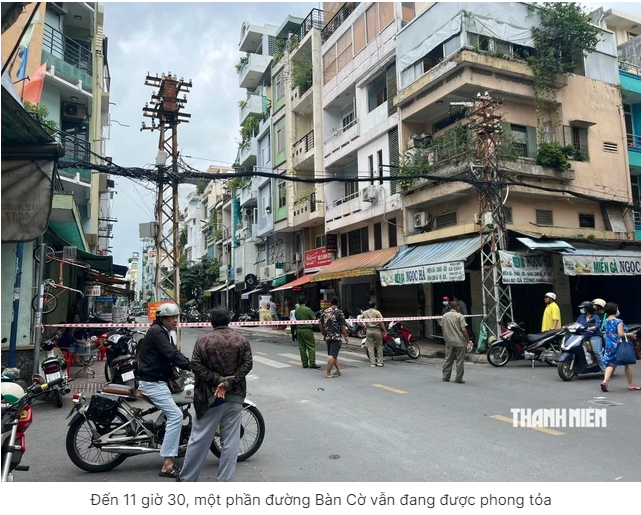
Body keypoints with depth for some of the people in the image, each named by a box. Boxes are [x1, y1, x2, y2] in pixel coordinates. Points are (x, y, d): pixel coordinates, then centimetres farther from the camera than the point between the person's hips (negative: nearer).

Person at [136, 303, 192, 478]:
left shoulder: (165, 333, 16)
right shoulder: (156, 331, -15)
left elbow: (174, 354, 13)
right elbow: (172, 355, -25)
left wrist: (192, 365, 0)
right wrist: (193, 366, -29)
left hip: (158, 380, 11)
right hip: (152, 382, -11)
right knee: (175, 415, -16)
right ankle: (167, 465, -16)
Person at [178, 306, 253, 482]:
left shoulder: (203, 340, -3)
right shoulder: (241, 340, 1)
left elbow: (196, 366, -10)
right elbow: (247, 364, -7)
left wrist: (218, 380, -12)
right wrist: (228, 383, -12)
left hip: (210, 396, -1)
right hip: (235, 396, 1)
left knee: (199, 440, 12)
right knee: (230, 442, 7)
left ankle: (186, 479, 25)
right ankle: (225, 482, 13)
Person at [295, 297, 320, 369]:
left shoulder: (296, 310, 6)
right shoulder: (307, 309, -12)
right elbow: (314, 318, -10)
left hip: (299, 329, 6)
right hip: (307, 329, -6)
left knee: (302, 347, 9)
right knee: (311, 346, 0)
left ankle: (304, 363, 12)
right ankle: (312, 363, -3)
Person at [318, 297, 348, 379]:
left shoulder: (325, 312, 9)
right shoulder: (339, 312, -9)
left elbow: (321, 324, 18)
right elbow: (342, 326, -11)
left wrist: (324, 333, 33)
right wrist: (346, 336, -1)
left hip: (327, 337, 6)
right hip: (336, 337, -6)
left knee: (333, 354, 18)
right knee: (332, 355, -6)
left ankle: (338, 370, 25)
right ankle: (328, 373, -8)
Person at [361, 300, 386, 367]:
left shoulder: (364, 313, 6)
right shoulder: (377, 312, -6)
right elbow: (381, 322, -14)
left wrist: (364, 327, 13)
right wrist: (384, 330, -7)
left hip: (369, 330, 3)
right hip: (377, 330, -3)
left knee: (370, 347, 6)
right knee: (379, 346, 8)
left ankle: (373, 363, 5)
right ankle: (379, 362, 10)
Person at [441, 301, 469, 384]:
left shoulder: (444, 316, 6)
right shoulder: (459, 316, -9)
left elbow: (443, 329, 10)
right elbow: (463, 329, -14)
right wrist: (467, 339, -3)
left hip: (449, 342, 5)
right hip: (459, 342, -5)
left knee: (448, 360, 12)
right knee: (460, 361, 3)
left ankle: (445, 377, 15)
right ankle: (459, 379, 6)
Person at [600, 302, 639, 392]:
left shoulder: (606, 321, 6)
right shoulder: (619, 321, -15)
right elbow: (621, 334, -23)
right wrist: (630, 334, -7)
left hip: (609, 345, 6)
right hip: (619, 345, -6)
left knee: (611, 364, 9)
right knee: (628, 364, 12)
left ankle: (605, 381, -12)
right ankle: (631, 385, 20)